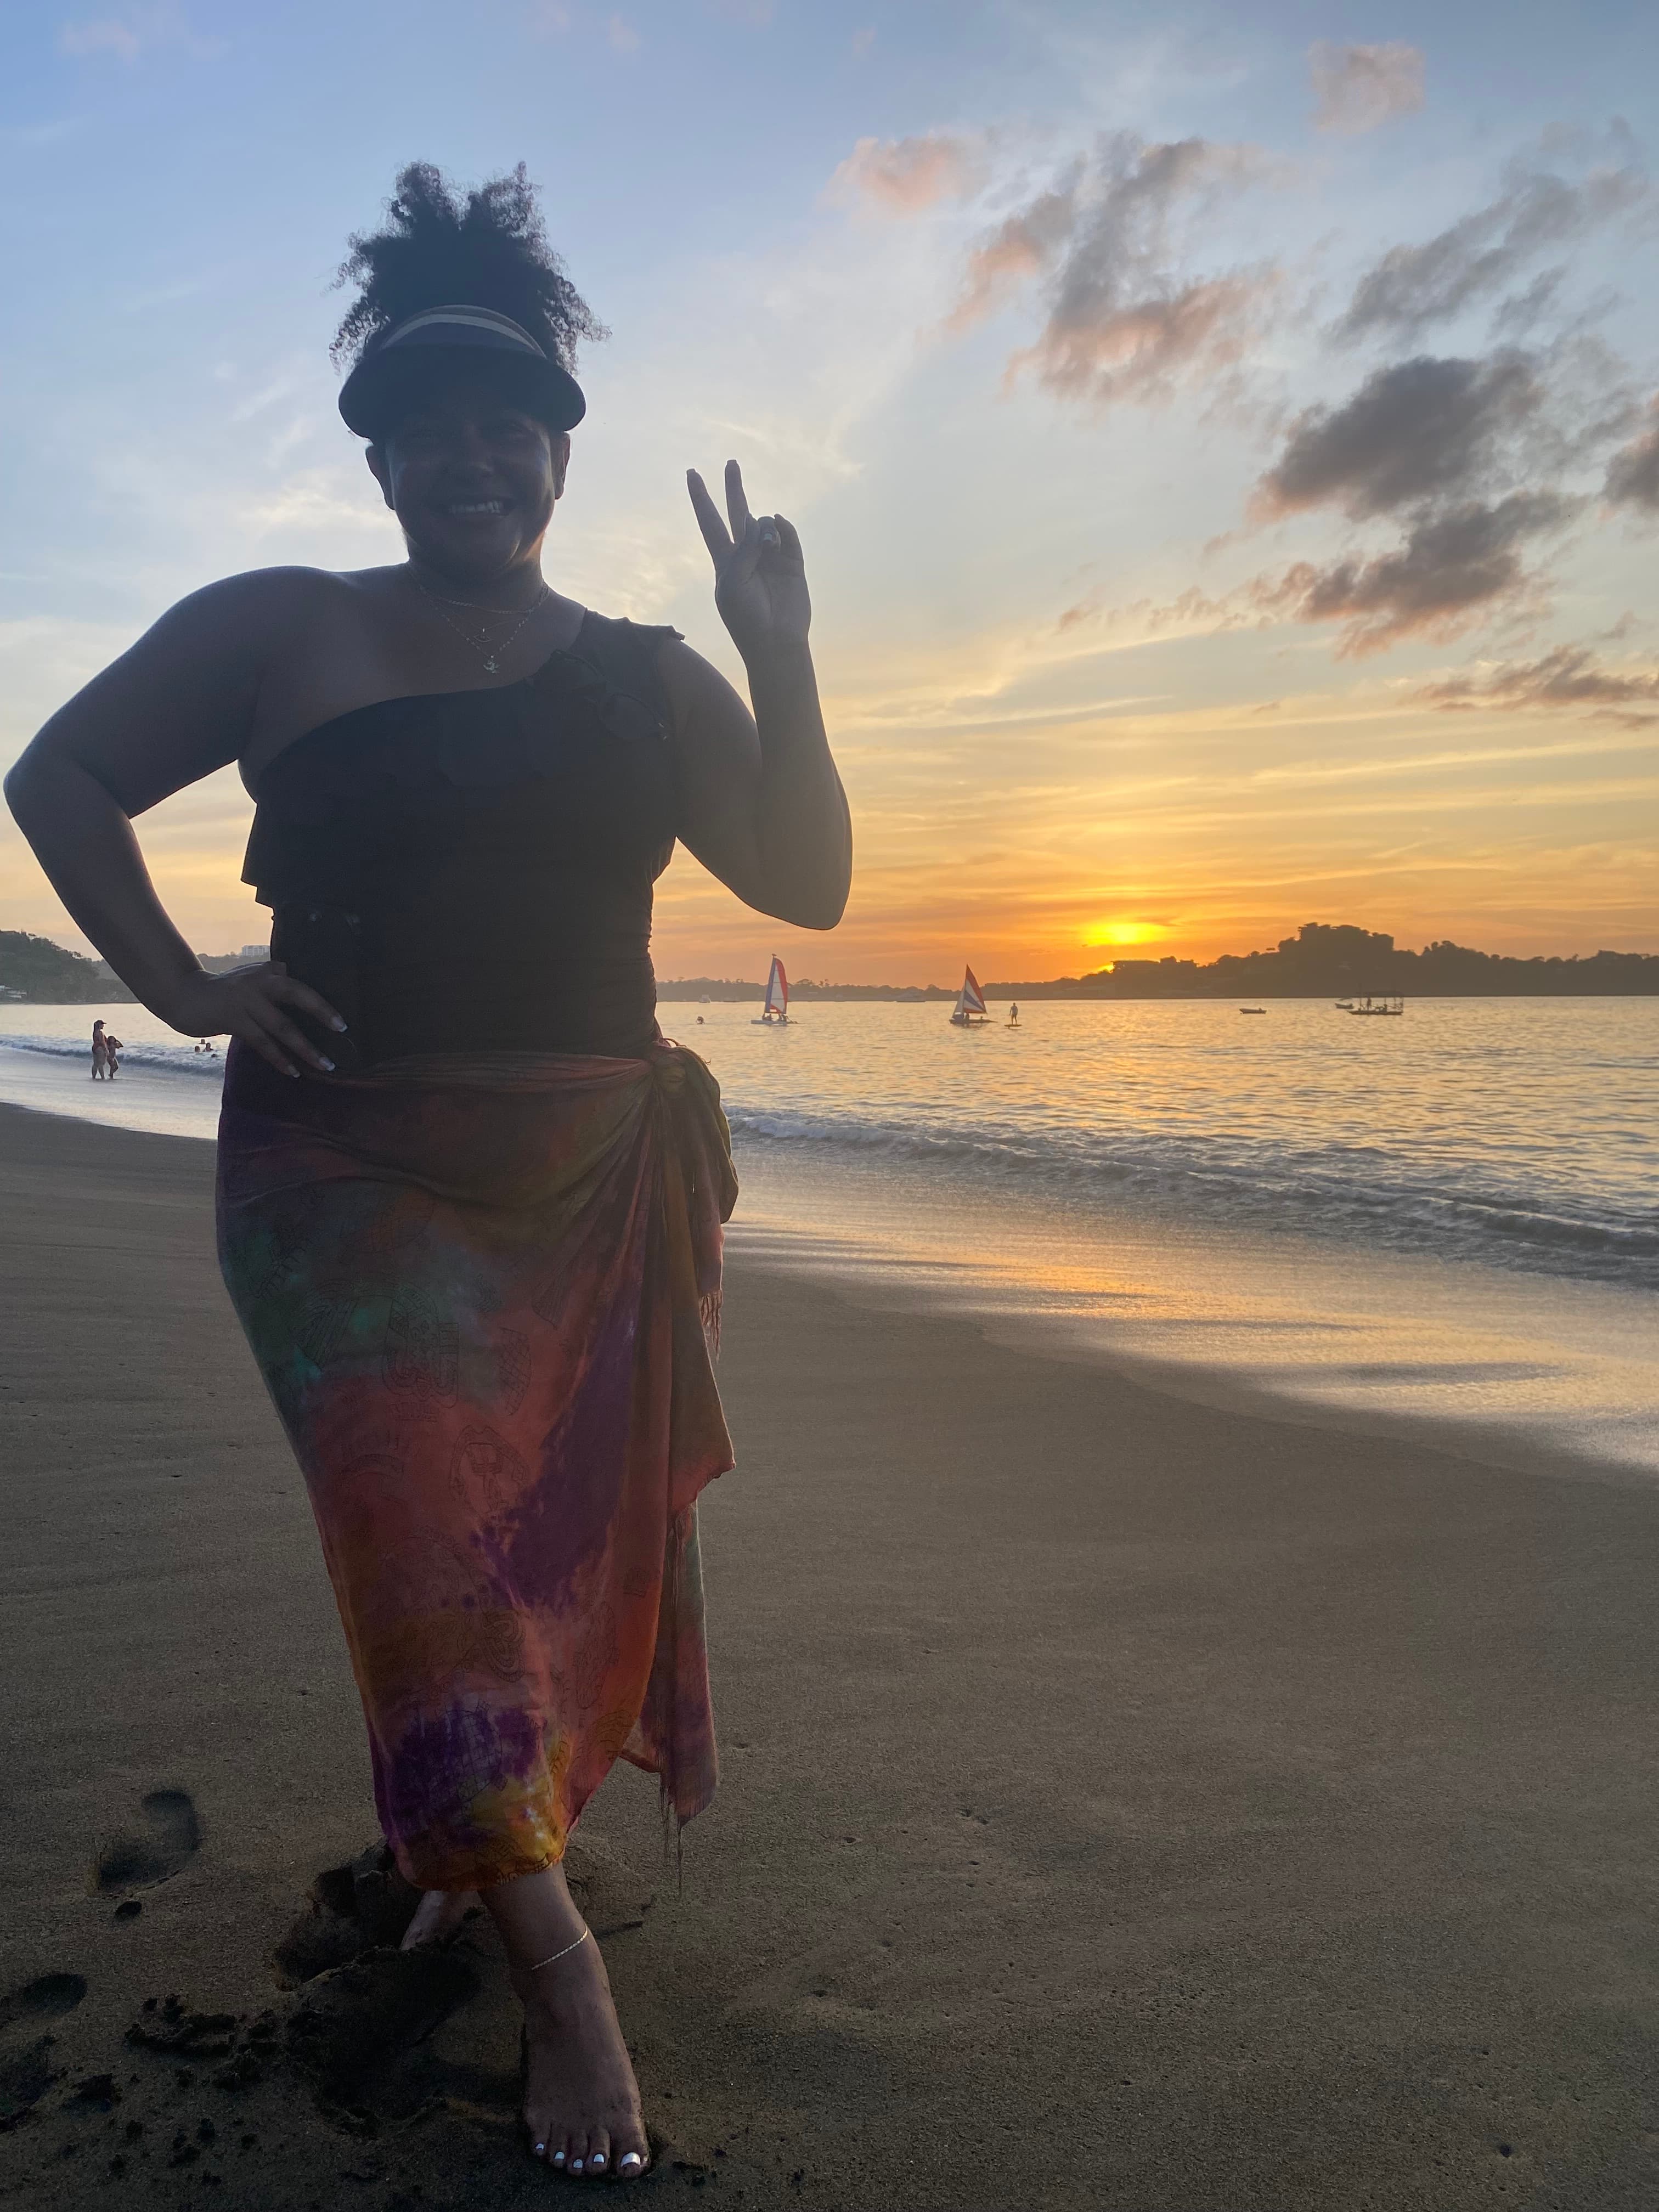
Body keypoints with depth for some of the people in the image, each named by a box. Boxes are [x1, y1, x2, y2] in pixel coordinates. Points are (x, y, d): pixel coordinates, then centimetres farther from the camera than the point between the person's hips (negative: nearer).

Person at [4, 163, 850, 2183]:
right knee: (431, 1540, -10)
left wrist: (783, 664, -8)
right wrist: (177, 981, -2)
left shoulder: (647, 678, 8)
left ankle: (461, 1844, 38)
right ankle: (556, 1962, 5)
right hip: (347, 1168, -2)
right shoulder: (280, 631, 4)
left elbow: (807, 885, 3)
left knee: (569, 1541, 11)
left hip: (596, 1183, 3)